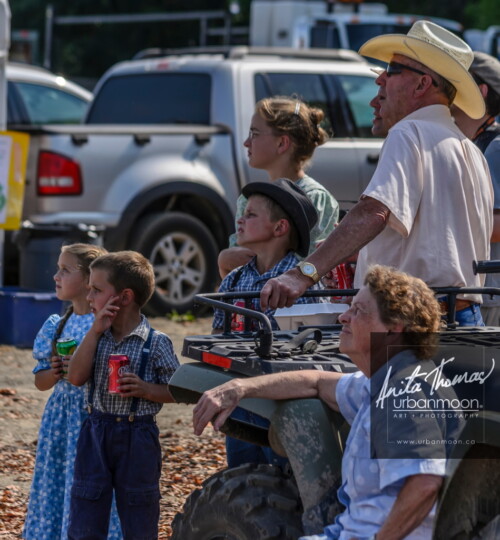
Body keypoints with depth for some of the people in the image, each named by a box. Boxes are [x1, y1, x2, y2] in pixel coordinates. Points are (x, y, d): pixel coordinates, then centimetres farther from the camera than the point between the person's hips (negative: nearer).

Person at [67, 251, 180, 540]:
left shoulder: (156, 343, -8)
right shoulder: (97, 336, 4)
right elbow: (76, 377, -8)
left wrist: (146, 389, -21)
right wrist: (95, 331, -11)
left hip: (137, 437, -4)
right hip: (96, 432, 4)